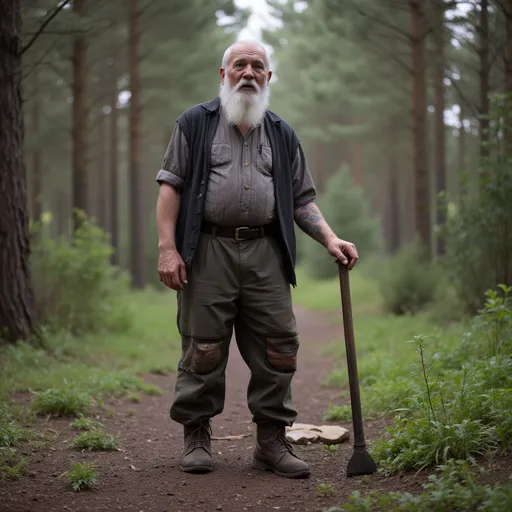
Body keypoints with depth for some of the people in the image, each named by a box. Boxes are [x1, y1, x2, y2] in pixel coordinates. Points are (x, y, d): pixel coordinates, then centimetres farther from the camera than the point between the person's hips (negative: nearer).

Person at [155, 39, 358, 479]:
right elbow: (171, 185, 3)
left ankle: (271, 441, 9)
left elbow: (302, 199, 18)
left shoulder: (282, 135, 19)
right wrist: (167, 247, -8)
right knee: (203, 349, -2)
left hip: (265, 254, 3)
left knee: (278, 348, -1)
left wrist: (329, 239, 2)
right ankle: (196, 438, 11)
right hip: (207, 251, -3)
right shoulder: (195, 124, 9)